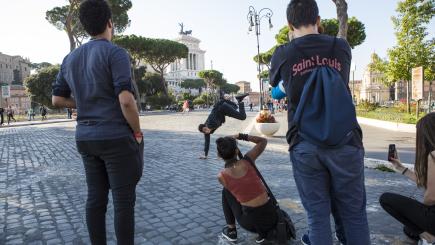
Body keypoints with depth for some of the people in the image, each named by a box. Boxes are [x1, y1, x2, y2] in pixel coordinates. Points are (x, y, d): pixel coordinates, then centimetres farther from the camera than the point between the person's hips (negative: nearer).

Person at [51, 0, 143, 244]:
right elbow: (126, 100, -23)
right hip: (117, 138, -7)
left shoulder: (71, 58, 11)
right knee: (124, 201, 3)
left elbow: (57, 99, 15)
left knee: (96, 198, 14)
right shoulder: (116, 53, -12)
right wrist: (138, 133, -10)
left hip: (86, 138, 7)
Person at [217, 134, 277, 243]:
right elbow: (263, 141, 12)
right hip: (271, 218, 1)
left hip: (251, 223, -1)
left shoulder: (221, 176, -6)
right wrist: (240, 136, 10)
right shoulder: (247, 161, -5)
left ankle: (231, 230, 27)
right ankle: (263, 232, 17)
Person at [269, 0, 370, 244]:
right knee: (353, 213, 13)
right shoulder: (341, 47, 5)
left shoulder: (282, 55, 1)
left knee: (318, 214, 9)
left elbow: (275, 83, 21)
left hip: (304, 144, 0)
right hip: (344, 141, 1)